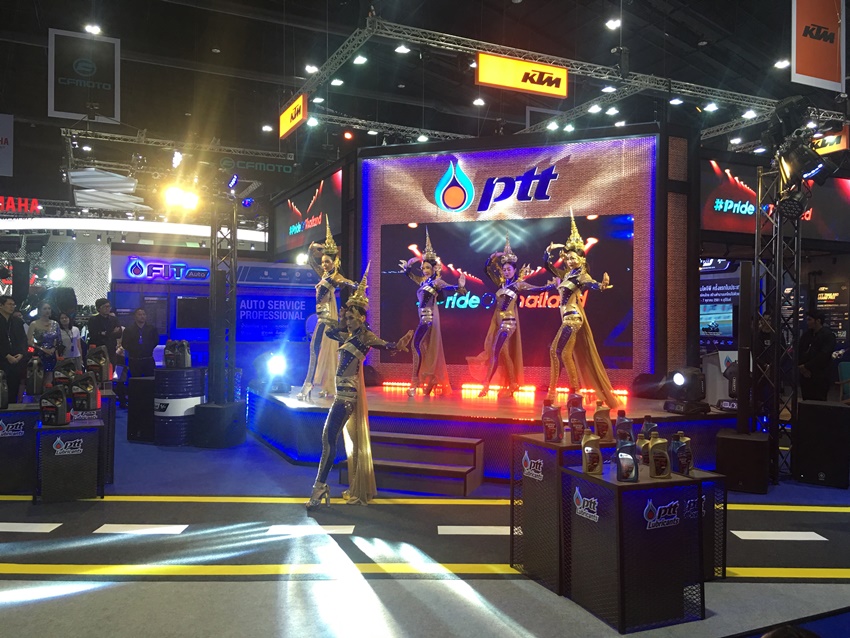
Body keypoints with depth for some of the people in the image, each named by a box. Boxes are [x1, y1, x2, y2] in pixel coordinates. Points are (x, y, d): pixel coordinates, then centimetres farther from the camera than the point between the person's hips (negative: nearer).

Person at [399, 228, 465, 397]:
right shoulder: (422, 280, 12)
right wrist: (409, 263, 6)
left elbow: (448, 288, -25)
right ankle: (432, 381, 19)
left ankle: (415, 383, -12)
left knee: (418, 345, -13)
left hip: (429, 317, -8)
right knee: (429, 348, 11)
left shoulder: (437, 282, -9)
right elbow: (408, 273, 24)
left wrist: (459, 287, -44)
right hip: (424, 317, 8)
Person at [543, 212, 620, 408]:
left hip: (573, 318, -9)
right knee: (554, 350, 10)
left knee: (564, 352, -12)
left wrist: (602, 285, -52)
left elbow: (590, 283, -31)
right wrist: (550, 251, 13)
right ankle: (552, 391, 17)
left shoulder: (580, 275, -9)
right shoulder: (566, 274, 14)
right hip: (568, 319, 9)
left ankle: (576, 390, -7)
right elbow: (548, 263, 27)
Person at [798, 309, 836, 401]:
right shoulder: (806, 334, 15)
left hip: (820, 377, -6)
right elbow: (799, 351, 11)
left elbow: (823, 356, -15)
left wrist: (807, 366, -13)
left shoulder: (829, 335, -6)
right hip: (805, 375, 6)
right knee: (806, 402, 8)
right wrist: (801, 367, -5)